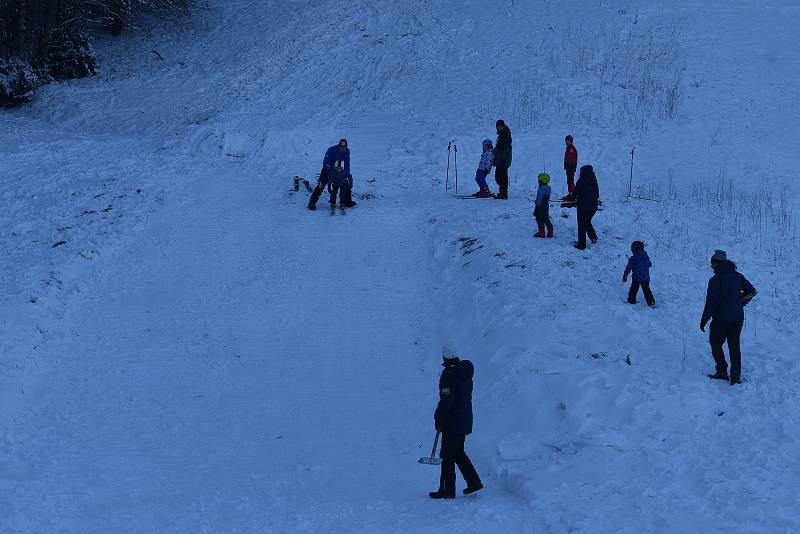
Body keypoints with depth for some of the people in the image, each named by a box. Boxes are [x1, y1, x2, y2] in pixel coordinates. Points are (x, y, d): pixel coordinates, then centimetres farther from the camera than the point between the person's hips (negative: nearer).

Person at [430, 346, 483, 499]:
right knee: (458, 452, 22)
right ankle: (474, 482, 22)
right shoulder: (465, 373, 9)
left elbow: (446, 401, -22)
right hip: (465, 420, 9)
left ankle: (447, 490, 1)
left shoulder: (448, 376, -19)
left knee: (447, 456, -2)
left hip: (452, 422, -9)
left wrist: (438, 419, -10)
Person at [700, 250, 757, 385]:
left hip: (721, 320, -6)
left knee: (715, 344, 12)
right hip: (738, 318, 6)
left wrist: (704, 320, -7)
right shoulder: (737, 276, 2)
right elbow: (751, 291, 13)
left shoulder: (715, 280, -17)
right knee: (734, 346, 13)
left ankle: (722, 371, 8)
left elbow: (710, 303, -16)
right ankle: (736, 375, 9)